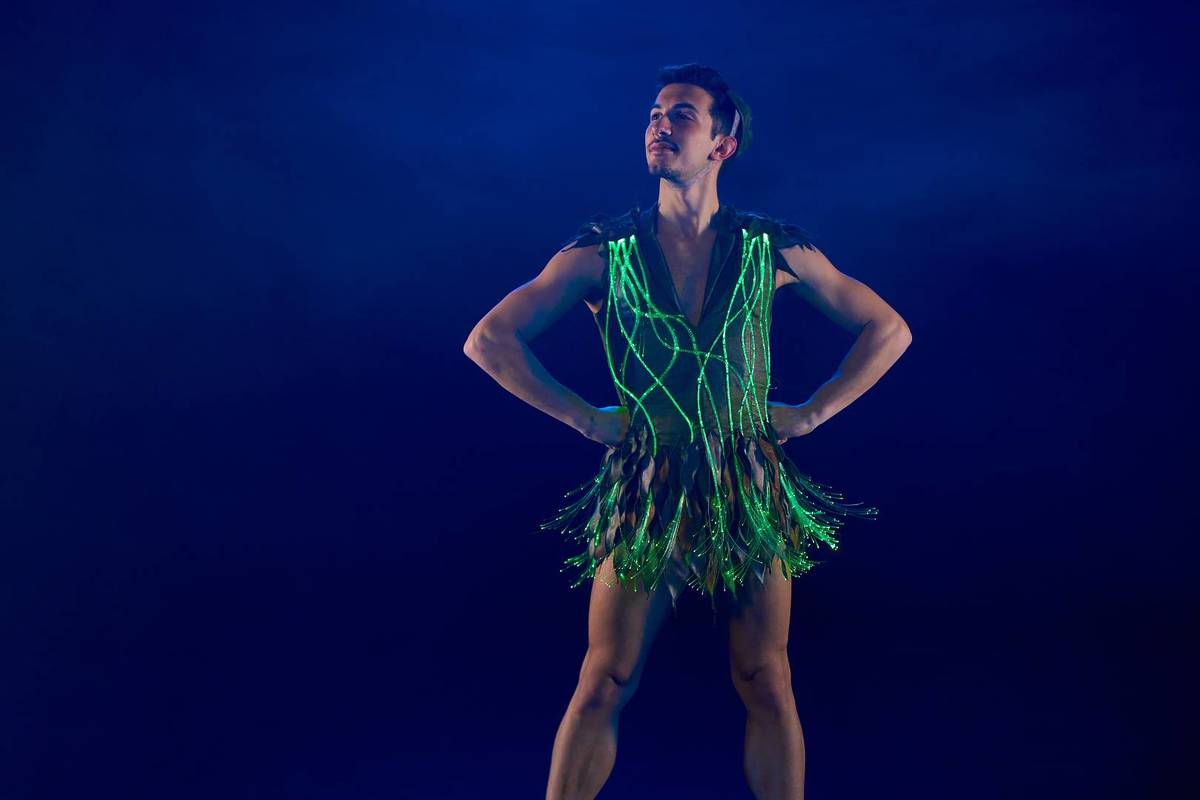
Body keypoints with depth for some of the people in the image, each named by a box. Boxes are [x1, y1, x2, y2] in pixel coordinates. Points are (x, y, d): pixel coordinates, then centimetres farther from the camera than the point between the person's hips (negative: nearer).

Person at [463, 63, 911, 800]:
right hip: (647, 490, 0)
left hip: (750, 489, 1)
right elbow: (488, 341, 0)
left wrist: (808, 415, 3)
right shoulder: (605, 250, 0)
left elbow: (890, 330, 10)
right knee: (603, 686, 3)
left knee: (767, 684, 6)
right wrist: (586, 418, -3)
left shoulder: (772, 248, 2)